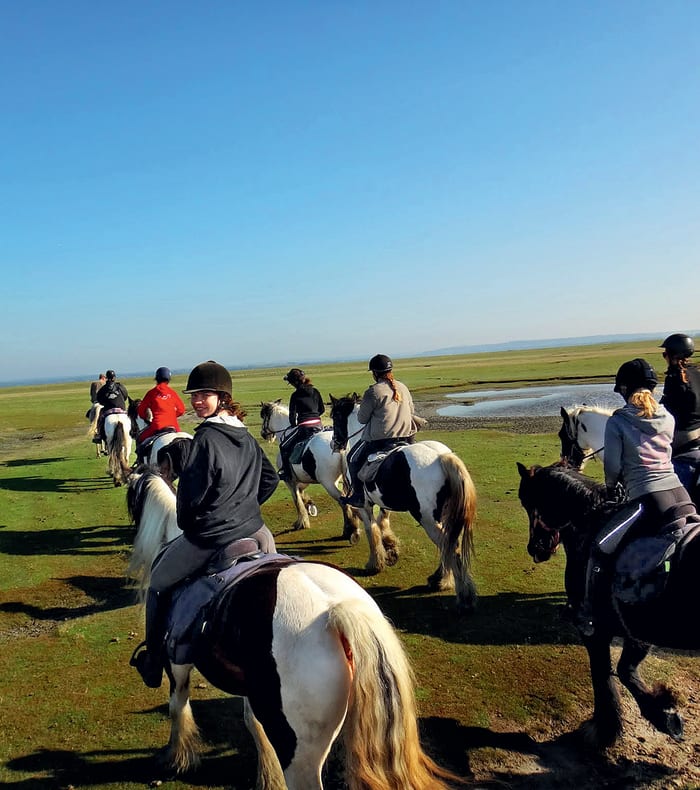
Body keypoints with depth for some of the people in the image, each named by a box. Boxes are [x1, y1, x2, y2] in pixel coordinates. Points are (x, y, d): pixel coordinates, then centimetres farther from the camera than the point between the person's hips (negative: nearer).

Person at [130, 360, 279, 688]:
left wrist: (185, 523, 2)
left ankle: (152, 665, 24)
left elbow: (191, 493, -16)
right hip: (253, 530, 7)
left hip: (209, 536, -7)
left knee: (159, 583, 13)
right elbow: (270, 479, 16)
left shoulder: (206, 438, -18)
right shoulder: (246, 436, 7)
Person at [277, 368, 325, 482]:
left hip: (304, 427, -5)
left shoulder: (295, 395, -7)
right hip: (318, 425, 6)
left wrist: (294, 426, 14)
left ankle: (286, 472, 9)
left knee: (284, 446, 10)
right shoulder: (315, 391, 8)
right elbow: (322, 409, 16)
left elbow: (292, 415, -3)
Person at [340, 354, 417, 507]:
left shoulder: (373, 391, -12)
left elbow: (362, 419, -5)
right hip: (406, 437, 6)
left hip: (379, 439, -6)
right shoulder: (403, 387, 8)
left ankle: (359, 497, 17)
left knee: (354, 459, 15)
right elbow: (412, 412, 16)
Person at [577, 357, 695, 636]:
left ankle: (589, 615, 7)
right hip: (681, 497, 6)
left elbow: (613, 466, -2)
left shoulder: (617, 421, 0)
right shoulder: (668, 418, 15)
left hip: (649, 502, -6)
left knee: (600, 549, 3)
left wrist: (612, 487, 21)